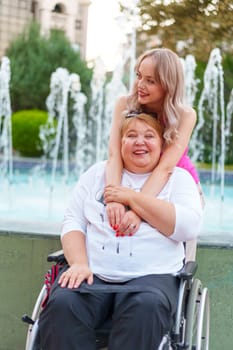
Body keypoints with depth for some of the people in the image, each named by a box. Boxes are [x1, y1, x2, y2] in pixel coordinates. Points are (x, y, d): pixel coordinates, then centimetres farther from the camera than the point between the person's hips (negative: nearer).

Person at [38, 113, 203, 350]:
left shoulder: (177, 177, 11)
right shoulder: (98, 172, 19)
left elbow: (188, 227, -7)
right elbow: (73, 221, 10)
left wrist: (131, 197, -7)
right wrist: (79, 264, -10)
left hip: (151, 275, -1)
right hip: (93, 272, 2)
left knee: (146, 308, -36)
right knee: (62, 304, -30)